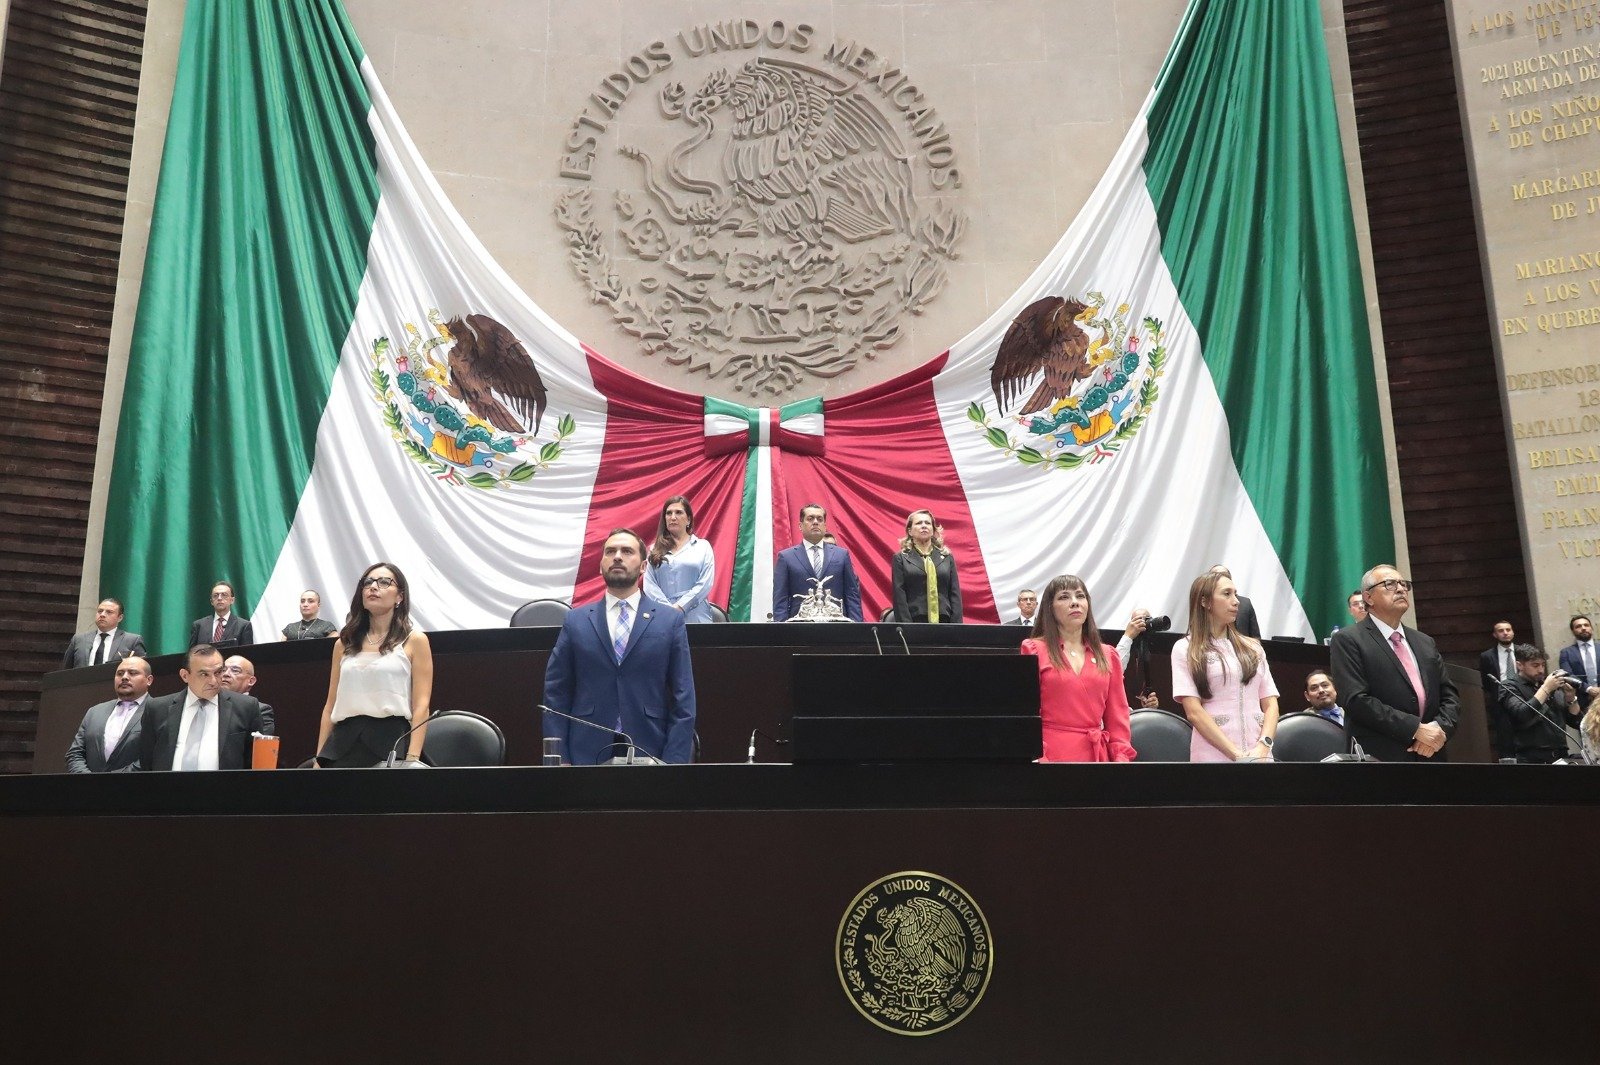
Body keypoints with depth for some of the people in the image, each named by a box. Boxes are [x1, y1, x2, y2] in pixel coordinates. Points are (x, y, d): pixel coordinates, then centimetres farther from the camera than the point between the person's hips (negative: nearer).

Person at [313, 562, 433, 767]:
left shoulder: (414, 641, 4)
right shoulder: (344, 644, 16)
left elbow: (421, 706, -4)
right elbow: (331, 705, 15)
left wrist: (412, 759, -14)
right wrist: (319, 758, 8)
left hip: (391, 741, -3)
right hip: (343, 742, 3)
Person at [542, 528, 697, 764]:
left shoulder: (671, 620, 2)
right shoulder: (576, 621, 6)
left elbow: (683, 699, 0)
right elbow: (556, 693, 5)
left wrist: (674, 762, -8)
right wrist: (560, 758, -3)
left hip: (648, 754, -1)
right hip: (587, 754, 1)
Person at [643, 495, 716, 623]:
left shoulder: (703, 546, 9)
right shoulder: (655, 549, 13)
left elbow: (705, 583, -2)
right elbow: (649, 584, 3)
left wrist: (679, 607, -11)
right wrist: (668, 609, -12)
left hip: (695, 618, -1)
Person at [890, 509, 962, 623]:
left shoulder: (947, 558, 14)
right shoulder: (900, 559, 7)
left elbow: (955, 594, 9)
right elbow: (899, 597, -1)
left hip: (944, 622, 2)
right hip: (914, 622, -2)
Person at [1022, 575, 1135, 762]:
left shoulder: (1108, 656, 14)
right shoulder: (1034, 650, 3)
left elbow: (1118, 718, 12)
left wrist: (1122, 758, -1)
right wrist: (1038, 758, -14)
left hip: (1097, 754, 3)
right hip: (1051, 755, -3)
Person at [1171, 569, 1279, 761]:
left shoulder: (1253, 648, 13)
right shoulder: (1185, 649, 1)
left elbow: (1271, 704, 8)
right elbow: (1194, 712, -8)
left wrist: (1264, 746, -9)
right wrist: (1236, 754, -15)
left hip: (1259, 754, 3)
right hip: (1213, 754, -3)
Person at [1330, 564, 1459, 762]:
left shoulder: (1425, 642, 15)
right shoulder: (1348, 640, -6)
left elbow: (1449, 695, 12)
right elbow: (1357, 700, -16)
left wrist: (1440, 729, -9)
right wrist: (1416, 729, -19)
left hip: (1431, 755, 6)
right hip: (1379, 756, -6)